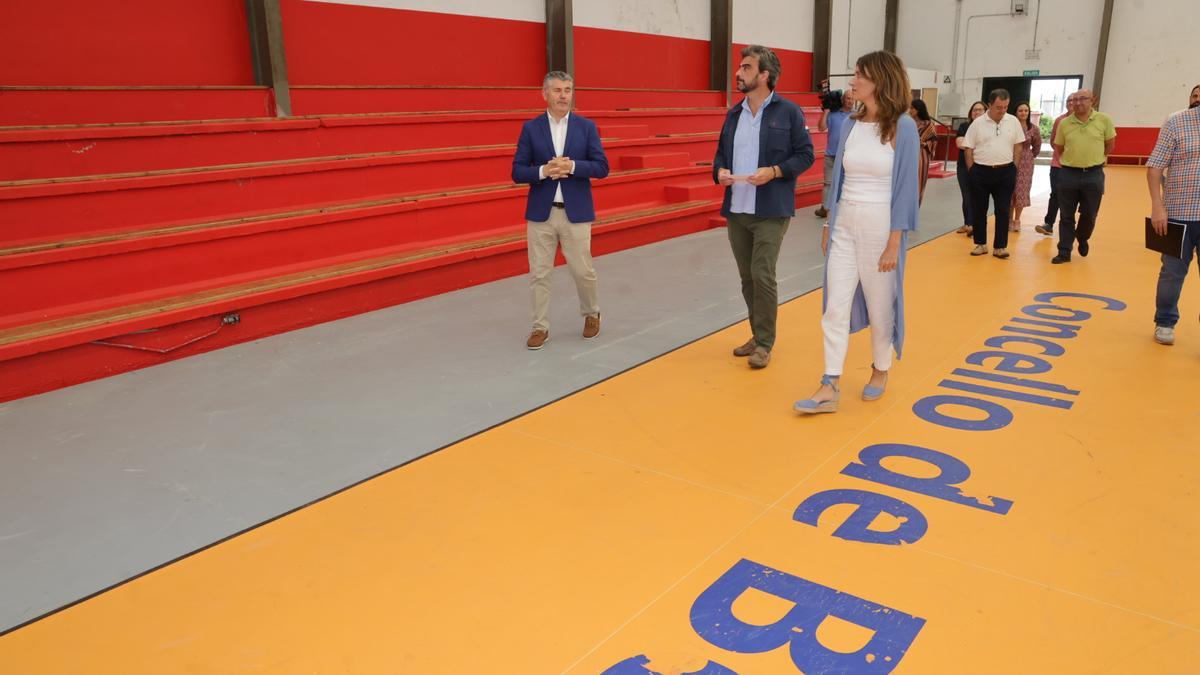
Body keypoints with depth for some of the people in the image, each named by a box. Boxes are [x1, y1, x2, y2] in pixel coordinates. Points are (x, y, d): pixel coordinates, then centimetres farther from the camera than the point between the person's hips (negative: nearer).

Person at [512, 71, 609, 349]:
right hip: (540, 213, 0)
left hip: (576, 213, 0)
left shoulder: (587, 126, 3)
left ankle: (592, 314, 32)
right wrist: (543, 171, -18)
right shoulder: (531, 128, 2)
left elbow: (602, 167, -2)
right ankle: (541, 327, 15)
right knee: (539, 274, 3)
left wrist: (572, 166, -18)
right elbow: (517, 172, 0)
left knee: (583, 271, 6)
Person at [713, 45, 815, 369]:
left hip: (771, 212, -6)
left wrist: (774, 171, -18)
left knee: (762, 276, -8)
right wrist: (720, 171, -3)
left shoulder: (788, 112, -4)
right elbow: (721, 152, 18)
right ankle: (758, 335, 25)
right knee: (747, 277, 11)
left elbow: (805, 155, -3)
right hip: (735, 211, 6)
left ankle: (765, 344, 5)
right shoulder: (734, 114, 12)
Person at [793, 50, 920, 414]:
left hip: (880, 226, -5)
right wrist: (829, 226, 10)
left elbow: (905, 187, -11)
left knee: (880, 305, 10)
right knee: (835, 306, 1)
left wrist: (894, 243, -14)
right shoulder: (851, 125, 5)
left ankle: (880, 370, 32)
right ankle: (830, 387, 6)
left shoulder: (902, 127, -9)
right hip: (845, 224, 5)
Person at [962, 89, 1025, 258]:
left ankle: (1000, 247, 9)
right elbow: (969, 148, 1)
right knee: (979, 210, 6)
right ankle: (981, 244, 19)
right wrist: (972, 171, -1)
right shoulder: (978, 123, -3)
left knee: (1003, 211, 2)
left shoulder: (1013, 121, 2)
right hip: (981, 172, -1)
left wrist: (1011, 167, 5)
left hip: (1005, 172, 1)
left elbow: (1018, 146, 9)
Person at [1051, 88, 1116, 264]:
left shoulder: (1104, 120, -4)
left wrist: (1095, 159, 13)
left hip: (1094, 174, 0)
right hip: (1068, 174, 1)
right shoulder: (1064, 123, -1)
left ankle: (1082, 239, 38)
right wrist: (1072, 160, 9)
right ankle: (1064, 252, 13)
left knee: (1089, 215, 10)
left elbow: (1110, 144, 7)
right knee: (1067, 216, 5)